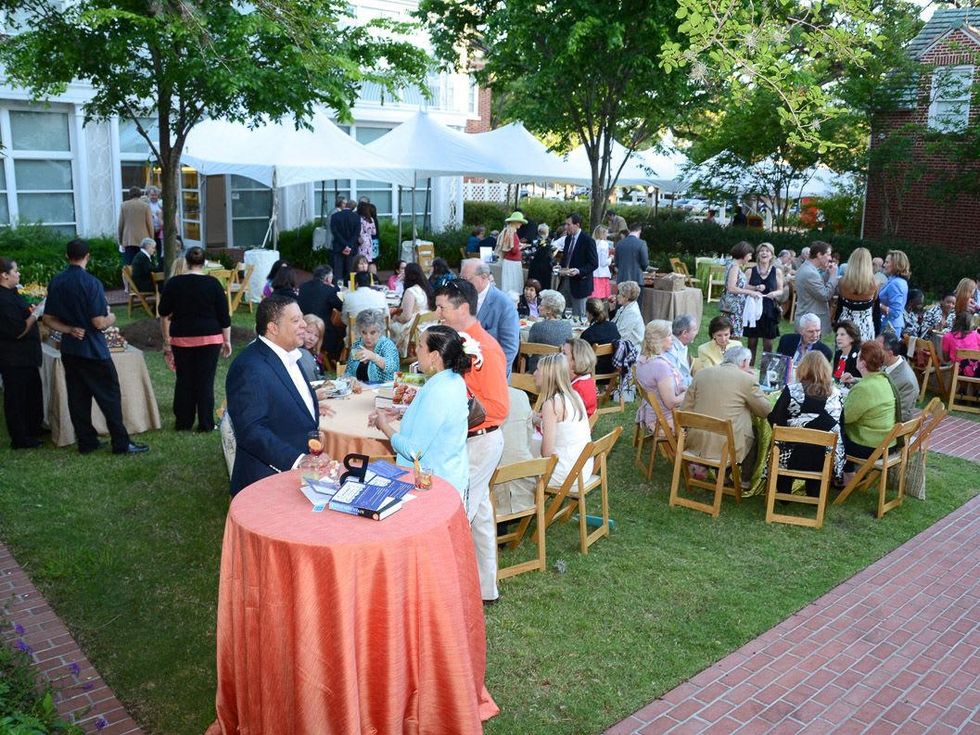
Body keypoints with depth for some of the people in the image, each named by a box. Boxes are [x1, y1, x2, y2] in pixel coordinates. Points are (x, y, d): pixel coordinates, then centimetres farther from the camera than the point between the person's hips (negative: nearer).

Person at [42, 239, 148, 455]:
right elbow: (99, 323, -17)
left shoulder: (56, 282, 4)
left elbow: (48, 319, 7)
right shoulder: (91, 283, -16)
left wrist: (70, 329, 1)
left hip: (69, 350, 6)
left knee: (77, 397, 11)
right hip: (93, 350, -6)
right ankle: (121, 443, 3)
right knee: (109, 397, 1)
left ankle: (86, 442, 19)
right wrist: (111, 318, 2)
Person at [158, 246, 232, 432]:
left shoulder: (173, 283, 1)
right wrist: (227, 341, 5)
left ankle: (183, 422, 17)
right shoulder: (213, 284, -4)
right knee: (206, 381, 3)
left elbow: (164, 315, 5)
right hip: (210, 338, -1)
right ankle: (205, 424, 6)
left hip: (182, 338, 2)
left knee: (184, 381, 11)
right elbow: (224, 316, -2)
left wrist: (166, 340, 14)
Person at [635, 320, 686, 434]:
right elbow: (671, 403, -24)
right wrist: (688, 393, -9)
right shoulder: (661, 365, -28)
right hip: (665, 422, -9)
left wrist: (684, 389, 6)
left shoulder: (643, 359, 1)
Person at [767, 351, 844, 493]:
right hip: (827, 460, 2)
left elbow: (775, 420, -5)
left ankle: (783, 494, 34)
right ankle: (815, 495, 33)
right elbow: (841, 425, 10)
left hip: (794, 457, -2)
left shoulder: (791, 390, -9)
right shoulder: (836, 394, -1)